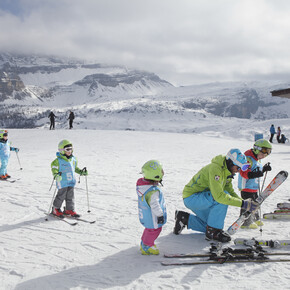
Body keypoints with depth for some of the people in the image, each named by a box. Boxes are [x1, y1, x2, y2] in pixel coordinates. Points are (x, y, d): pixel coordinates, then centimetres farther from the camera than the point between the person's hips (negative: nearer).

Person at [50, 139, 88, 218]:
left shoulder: (73, 159, 9)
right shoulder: (58, 160, -11)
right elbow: (54, 169, -10)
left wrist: (81, 172, 13)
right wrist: (56, 175, -27)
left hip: (71, 181, 6)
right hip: (62, 182, -6)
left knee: (70, 196, 10)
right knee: (61, 196, 0)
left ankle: (69, 210, 22)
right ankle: (55, 209, 17)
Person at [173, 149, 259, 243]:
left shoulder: (227, 172, 3)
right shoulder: (215, 169, -27)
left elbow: (230, 192, 8)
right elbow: (219, 195, -36)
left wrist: (245, 203, -9)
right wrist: (242, 204, -33)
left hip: (201, 199, 10)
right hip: (191, 197, -10)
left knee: (216, 224, 12)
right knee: (222, 199, -28)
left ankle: (184, 219, 18)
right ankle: (212, 232, -16)